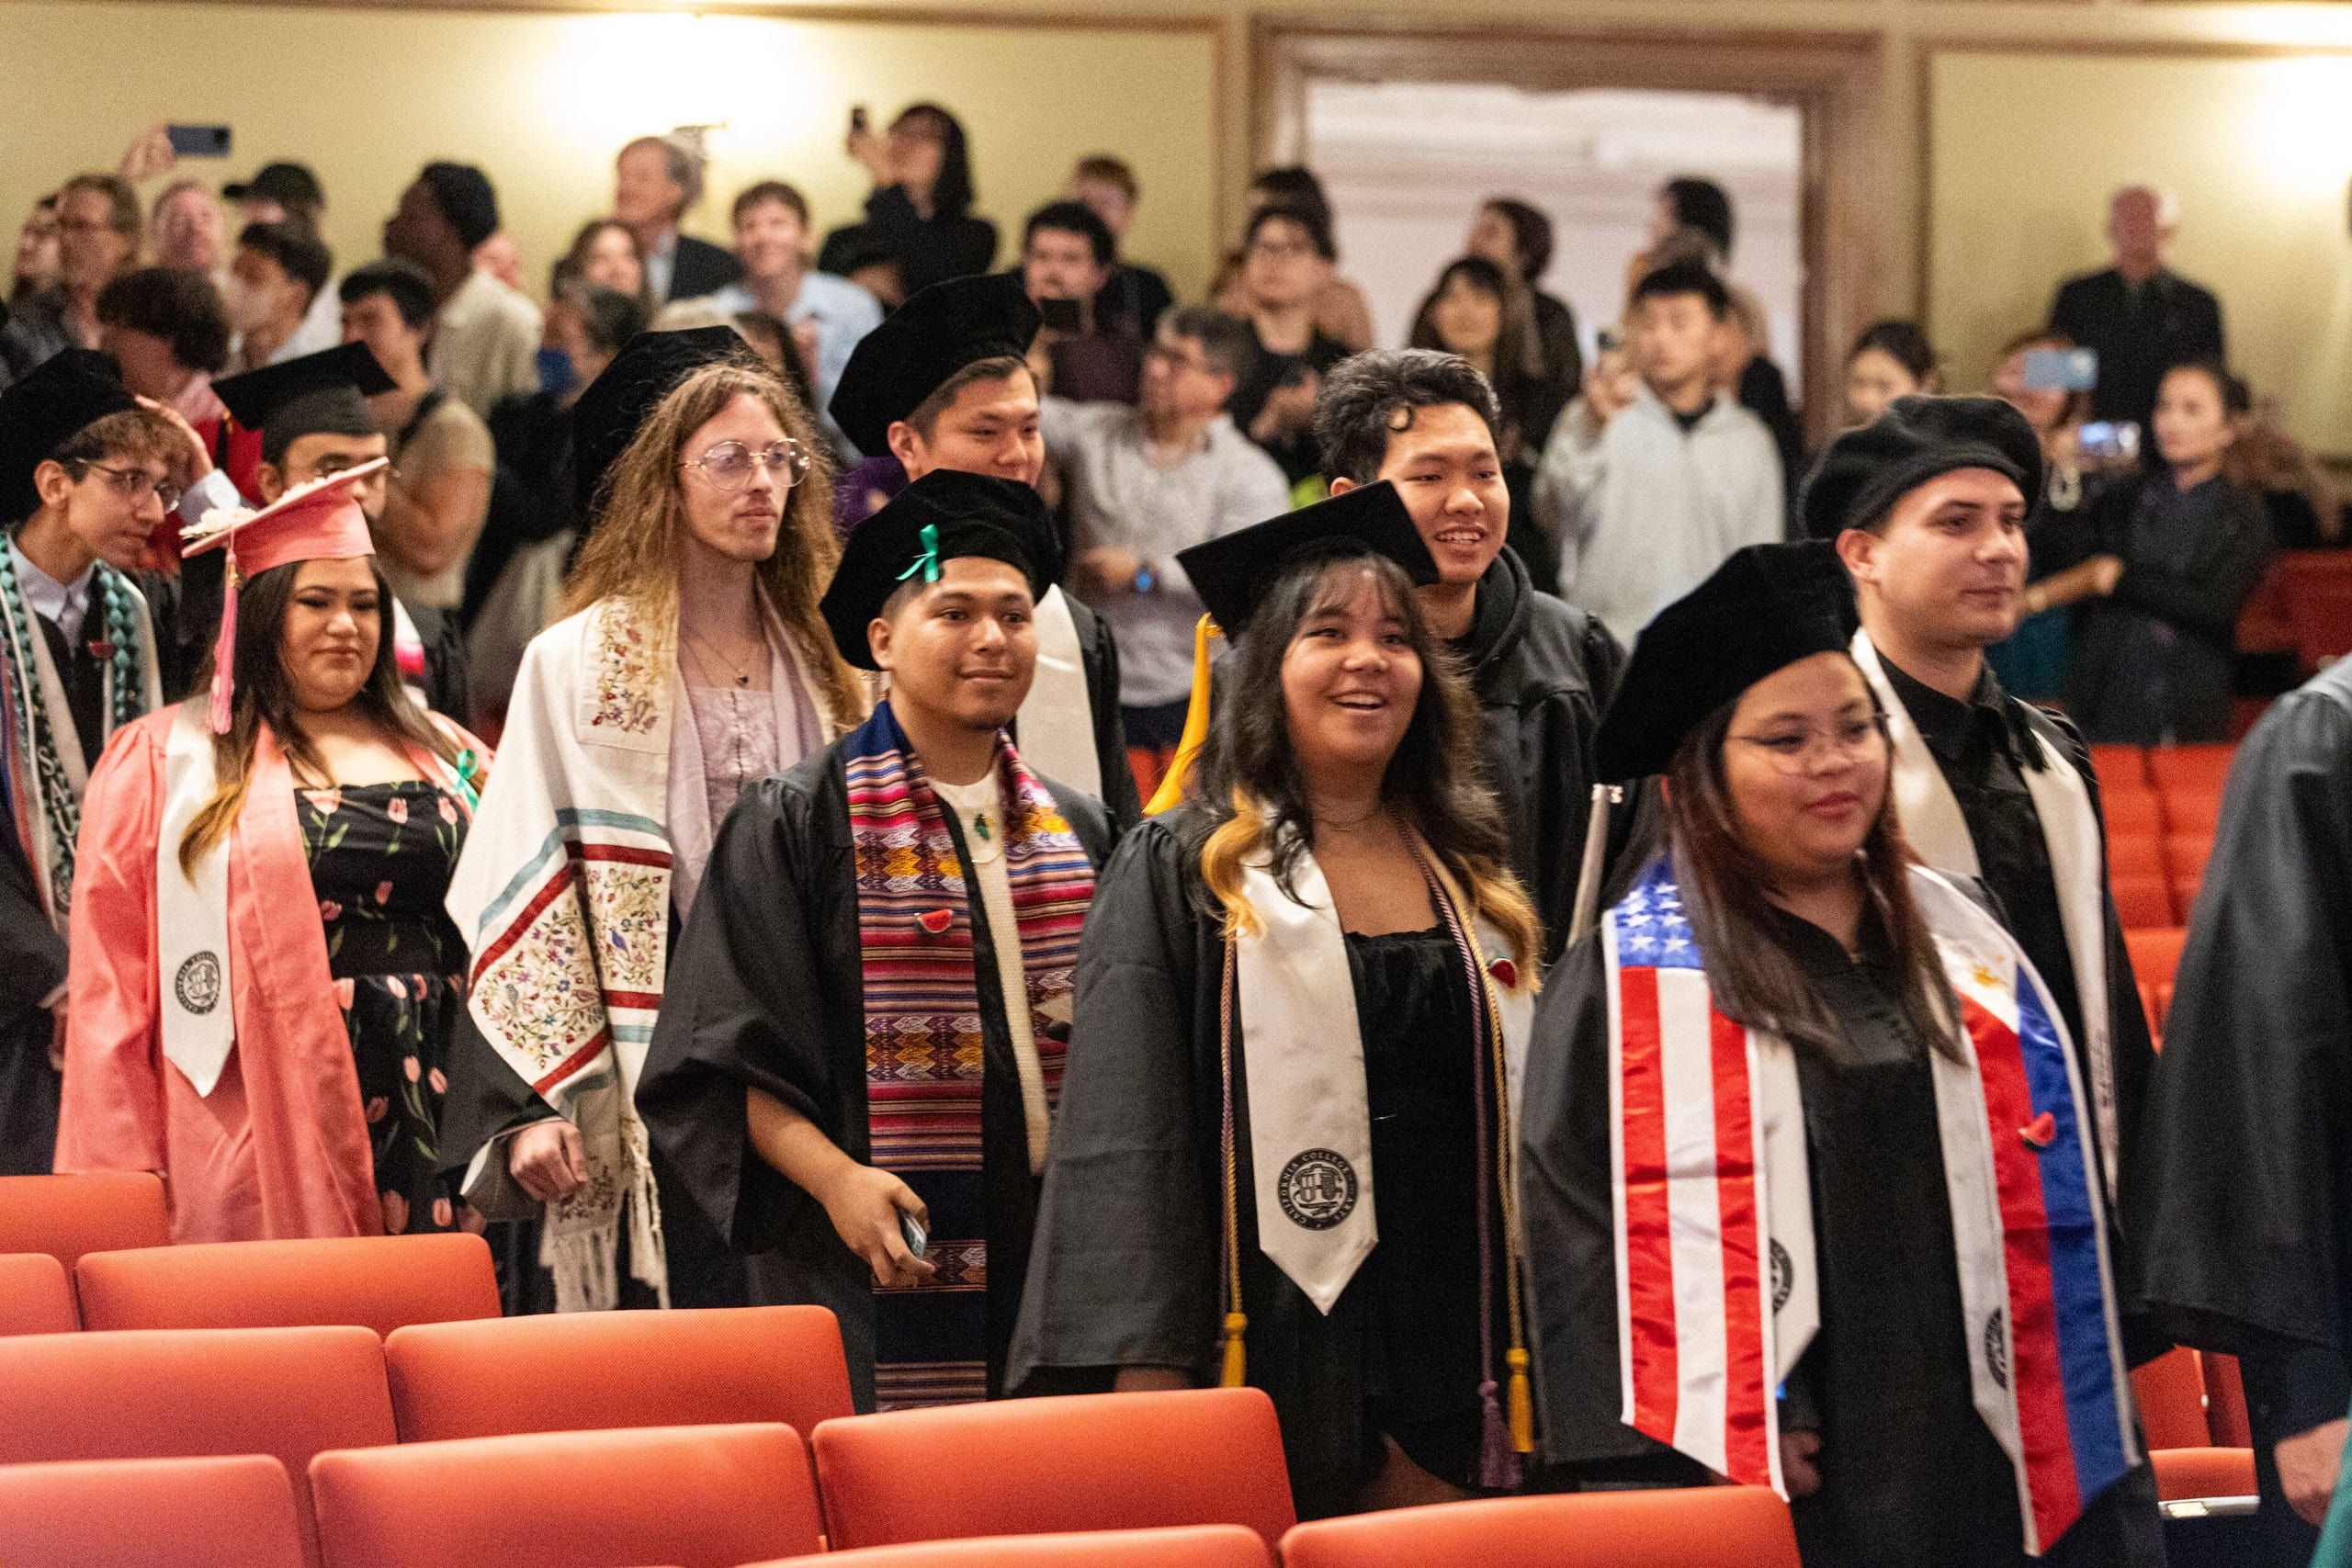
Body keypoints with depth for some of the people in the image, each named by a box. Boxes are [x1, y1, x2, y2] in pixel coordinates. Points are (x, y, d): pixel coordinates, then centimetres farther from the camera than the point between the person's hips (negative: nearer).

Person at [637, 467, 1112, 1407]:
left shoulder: (1078, 834, 15)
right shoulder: (794, 826, 0)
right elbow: (729, 1057, -7)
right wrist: (835, 1179, -20)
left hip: (1059, 1252, 5)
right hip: (881, 1262, -5)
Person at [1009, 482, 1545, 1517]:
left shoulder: (1474, 880, 16)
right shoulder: (1178, 873, 1)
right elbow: (1124, 1129, -5)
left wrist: (1534, 1382, 12)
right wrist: (1148, 1365, -14)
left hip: (1460, 1348, 4)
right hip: (1278, 1353, -4)